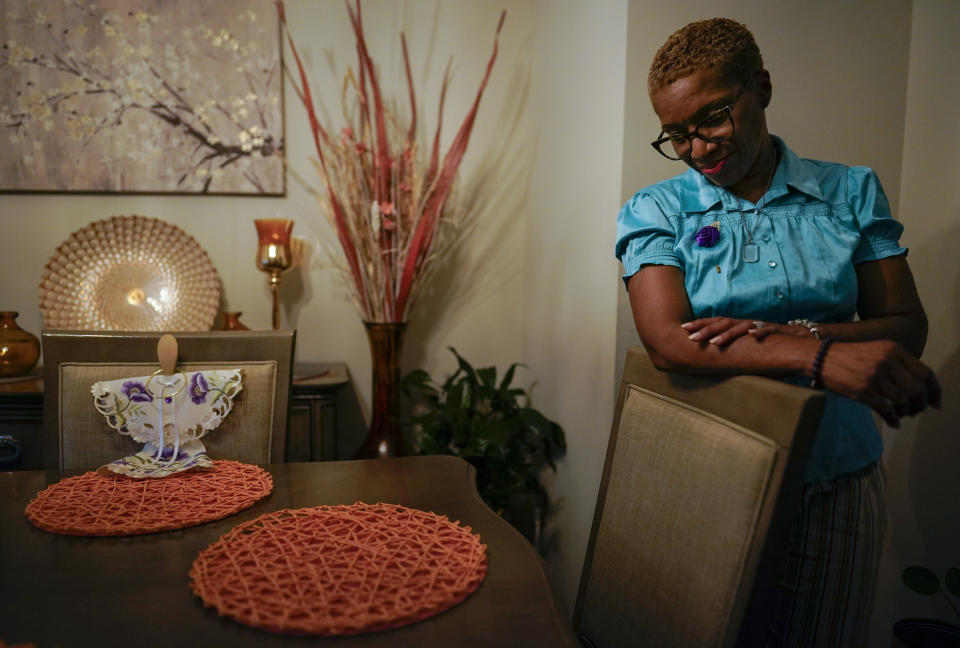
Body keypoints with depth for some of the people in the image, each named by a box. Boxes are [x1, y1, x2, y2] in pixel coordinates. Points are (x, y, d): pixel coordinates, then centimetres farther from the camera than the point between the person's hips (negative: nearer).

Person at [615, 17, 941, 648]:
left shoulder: (851, 193, 3)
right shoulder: (656, 211, -4)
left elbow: (906, 328, -2)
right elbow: (668, 341, -19)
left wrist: (789, 331, -21)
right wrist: (817, 355, -31)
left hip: (838, 478, 2)